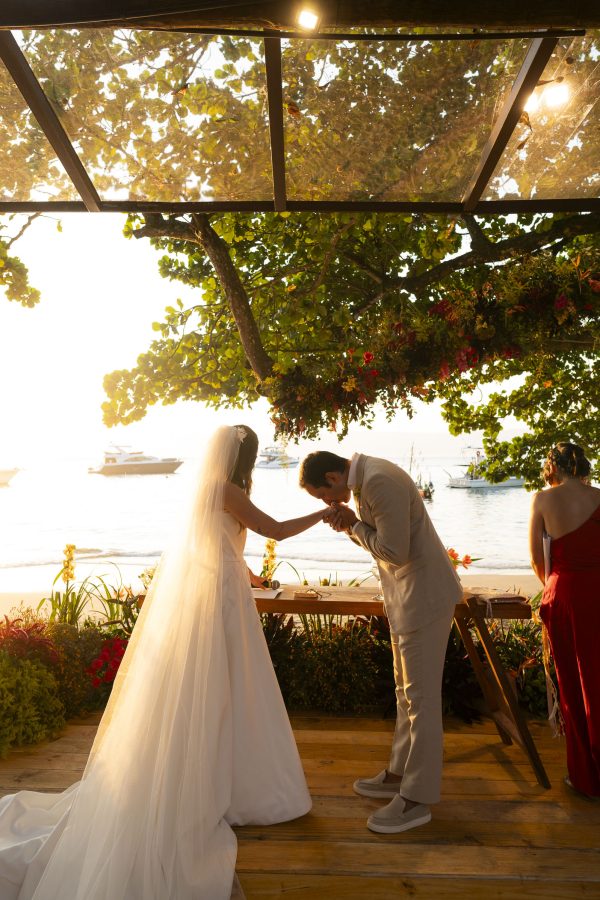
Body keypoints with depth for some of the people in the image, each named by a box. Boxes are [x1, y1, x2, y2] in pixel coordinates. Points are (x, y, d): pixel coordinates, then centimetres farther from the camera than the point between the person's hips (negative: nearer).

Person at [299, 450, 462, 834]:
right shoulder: (365, 477, 8)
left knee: (421, 697, 0)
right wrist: (352, 524, -3)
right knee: (407, 692, 19)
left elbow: (394, 551, -25)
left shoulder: (379, 481, -24)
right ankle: (400, 773, 34)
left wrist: (353, 526, -12)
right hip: (407, 596, 10)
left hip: (425, 596, -10)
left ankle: (418, 798, 13)